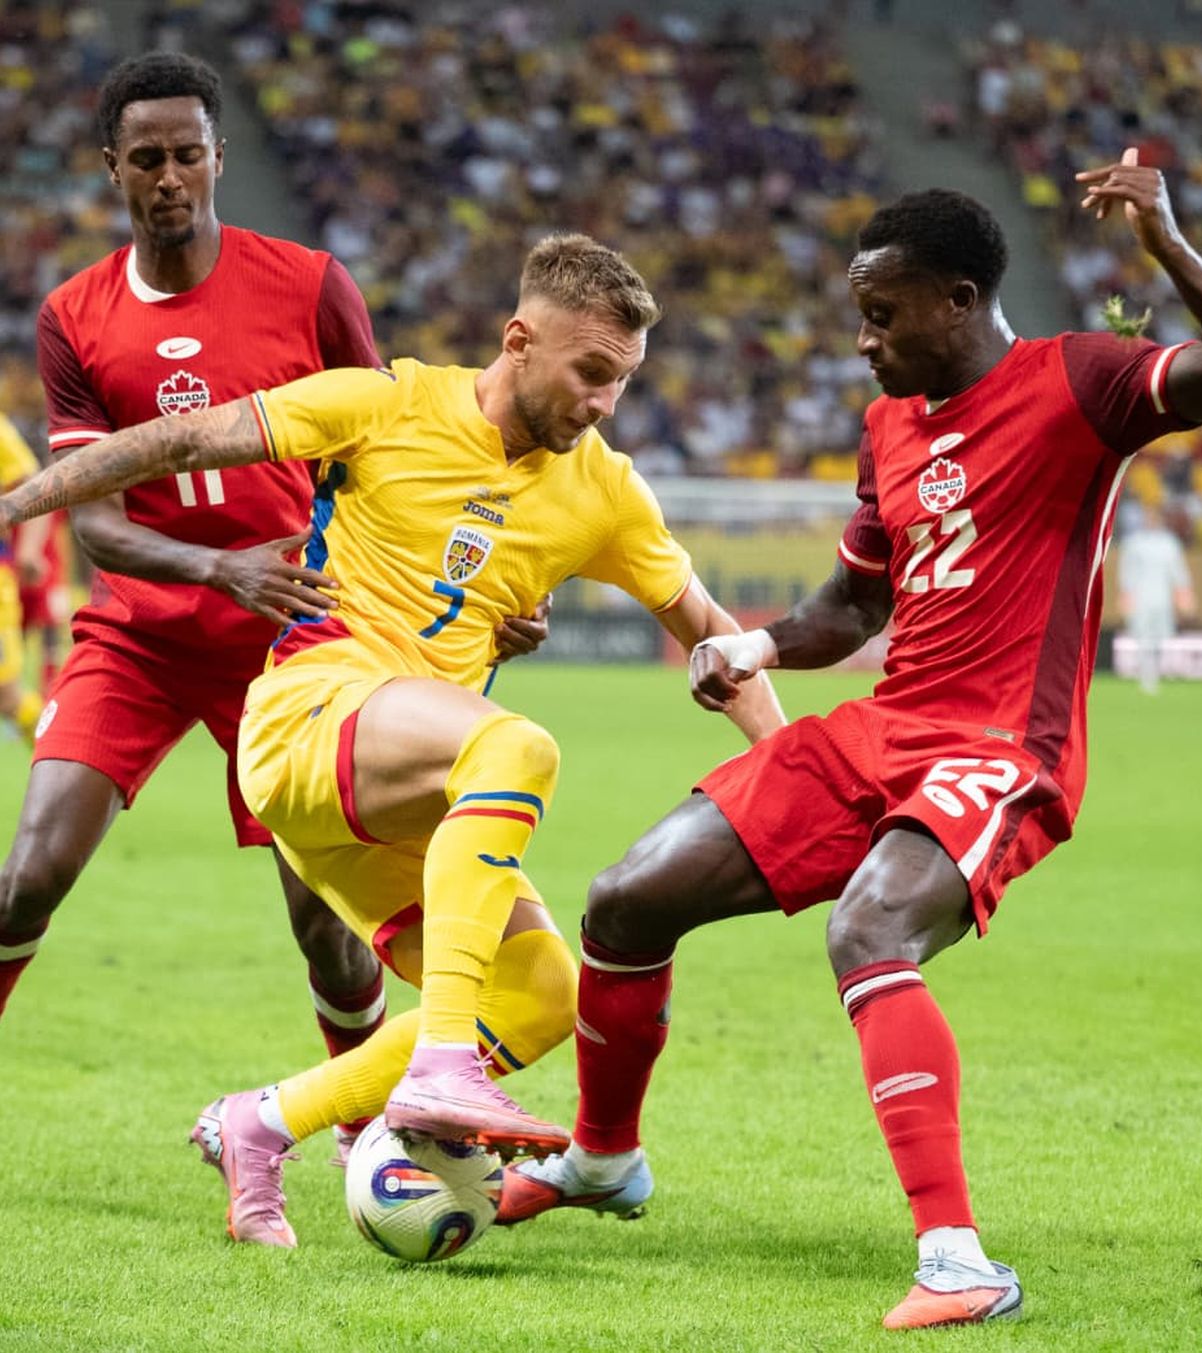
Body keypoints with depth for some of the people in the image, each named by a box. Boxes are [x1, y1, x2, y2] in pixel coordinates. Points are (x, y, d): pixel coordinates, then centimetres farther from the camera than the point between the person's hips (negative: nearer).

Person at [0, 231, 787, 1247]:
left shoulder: (603, 491, 10)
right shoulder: (390, 406, -4)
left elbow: (706, 627, 19)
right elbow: (184, 445, 0)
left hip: (406, 799, 7)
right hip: (309, 713, -7)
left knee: (544, 1001, -8)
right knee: (517, 748, -35)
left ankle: (264, 1126, 3)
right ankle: (439, 1070, -45)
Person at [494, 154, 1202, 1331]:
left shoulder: (1072, 384, -9)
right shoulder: (889, 427, 14)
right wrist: (759, 647, 7)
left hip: (1001, 756, -8)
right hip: (878, 735, 8)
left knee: (867, 935, -36)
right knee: (628, 903, 7)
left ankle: (958, 1264, -37)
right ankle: (601, 1161, 33)